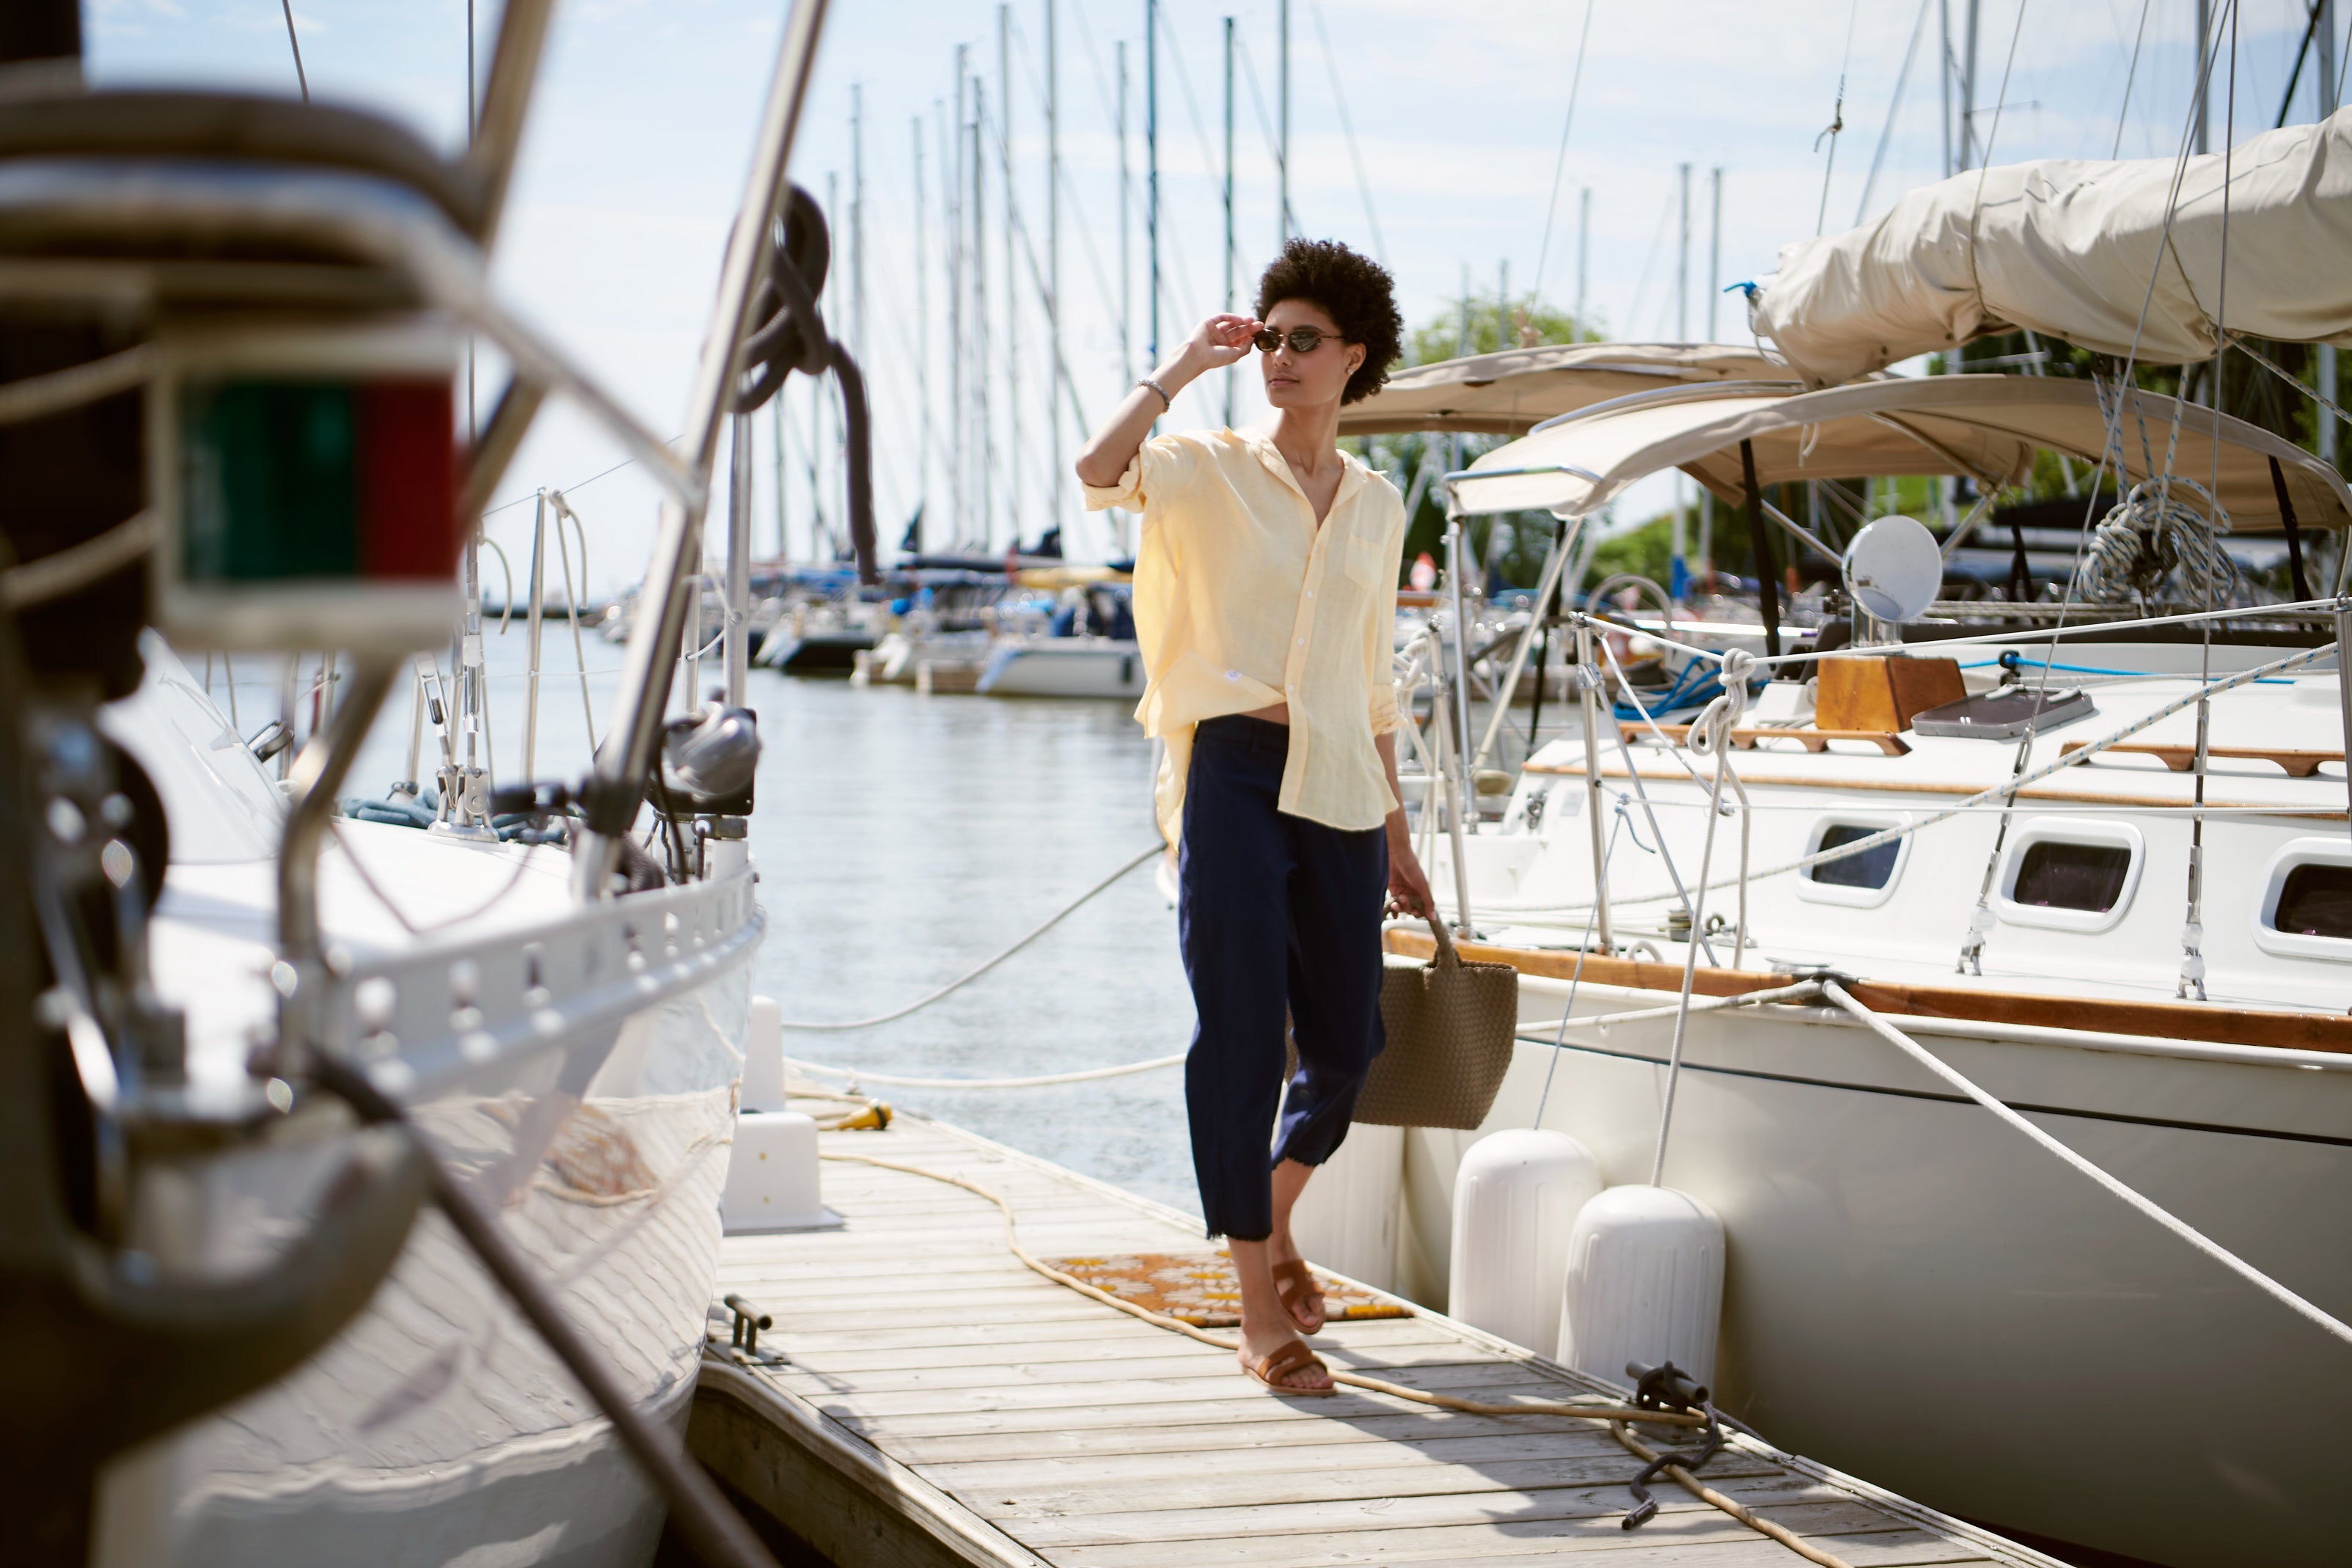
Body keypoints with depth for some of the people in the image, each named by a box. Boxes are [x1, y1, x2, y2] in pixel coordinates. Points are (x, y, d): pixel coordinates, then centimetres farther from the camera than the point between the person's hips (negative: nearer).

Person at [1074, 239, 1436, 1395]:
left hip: (1336, 785, 4)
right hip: (1233, 775, -4)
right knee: (1241, 1040, -5)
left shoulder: (1377, 504, 15)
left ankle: (1274, 1216, 37)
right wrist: (1183, 368, -10)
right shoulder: (1209, 471, 2)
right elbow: (1099, 470, -21)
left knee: (1347, 1041, 7)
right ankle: (1260, 1313, 3)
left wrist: (1396, 838, 19)